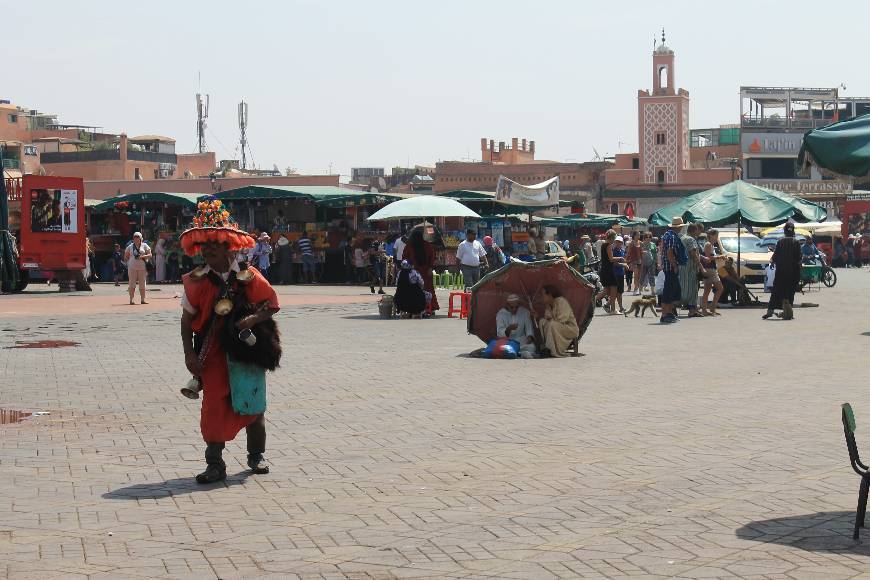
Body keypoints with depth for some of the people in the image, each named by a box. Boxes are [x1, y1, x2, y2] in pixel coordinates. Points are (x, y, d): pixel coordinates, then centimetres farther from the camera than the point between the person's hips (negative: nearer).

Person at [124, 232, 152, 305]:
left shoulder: (144, 246, 8)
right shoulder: (130, 247, 11)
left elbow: (150, 255, 3)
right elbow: (126, 257, 17)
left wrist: (143, 256, -13)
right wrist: (131, 260, 1)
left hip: (142, 267, 0)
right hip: (132, 267, 0)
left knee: (142, 284, 1)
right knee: (132, 284, -4)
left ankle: (142, 300, 7)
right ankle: (131, 300, -2)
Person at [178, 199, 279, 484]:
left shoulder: (248, 277, -6)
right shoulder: (197, 282, -4)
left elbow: (272, 304, -1)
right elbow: (187, 319, 1)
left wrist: (254, 319, -20)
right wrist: (189, 353, -6)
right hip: (213, 355, 0)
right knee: (214, 405, -4)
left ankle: (256, 456, 29)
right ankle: (215, 464, 4)